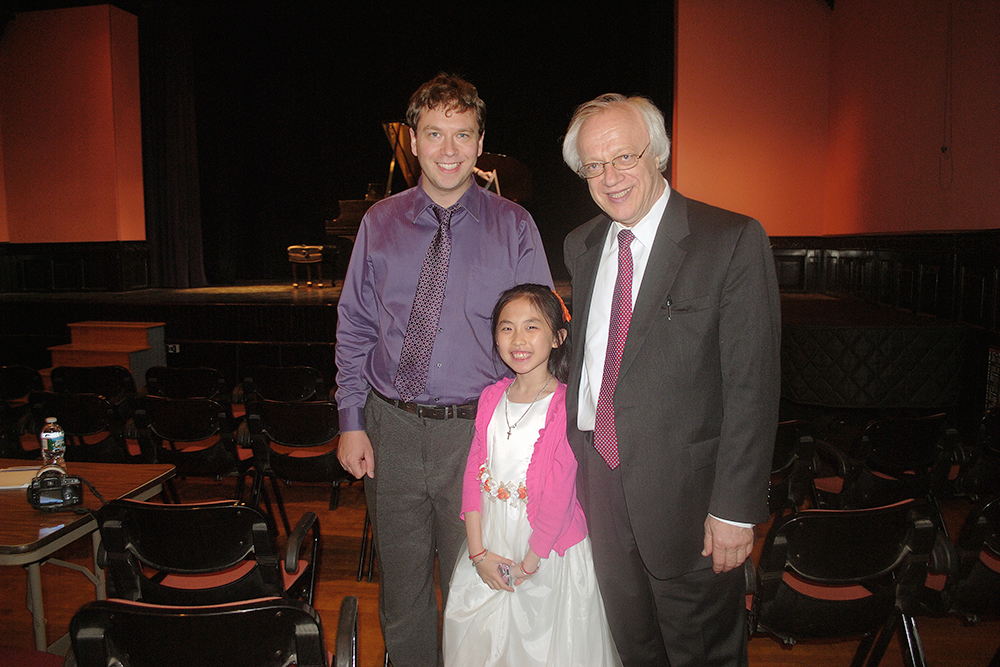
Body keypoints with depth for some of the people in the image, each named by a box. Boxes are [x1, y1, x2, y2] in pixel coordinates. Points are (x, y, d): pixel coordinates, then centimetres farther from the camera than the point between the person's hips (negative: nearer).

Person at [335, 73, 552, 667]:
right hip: (391, 426, 2)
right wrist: (352, 421, 0)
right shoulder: (380, 223, 3)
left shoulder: (514, 227, -2)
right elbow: (354, 328, 6)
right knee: (401, 586, 18)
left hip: (477, 431, -2)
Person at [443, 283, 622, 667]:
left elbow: (558, 497, -18)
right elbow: (474, 473, 0)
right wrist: (478, 551, -6)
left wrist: (528, 563, -13)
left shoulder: (566, 407, -18)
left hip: (546, 550, -5)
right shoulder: (491, 397, 0)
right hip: (490, 545, 5)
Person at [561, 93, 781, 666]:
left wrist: (736, 509, -16)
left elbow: (753, 384, -15)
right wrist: (576, 459, 8)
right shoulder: (580, 246, 6)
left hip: (685, 490, -5)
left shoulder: (733, 241, -13)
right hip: (599, 482, 5)